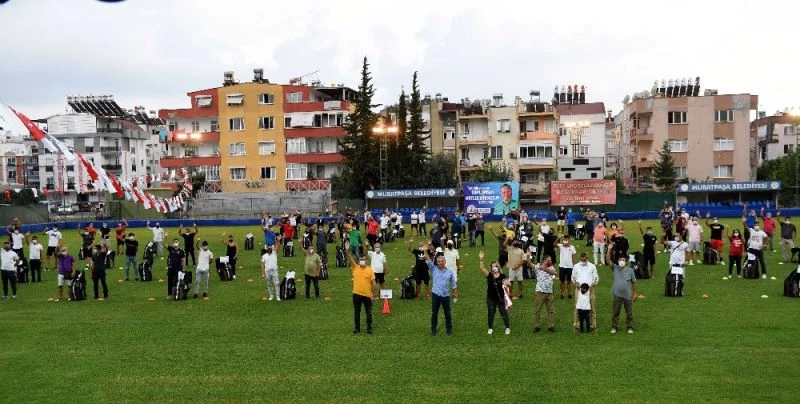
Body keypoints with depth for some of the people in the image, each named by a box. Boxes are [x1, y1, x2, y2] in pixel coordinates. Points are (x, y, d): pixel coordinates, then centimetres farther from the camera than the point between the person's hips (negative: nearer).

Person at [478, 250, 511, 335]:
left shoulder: (502, 276, -5)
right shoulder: (489, 275, -5)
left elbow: (509, 284, -8)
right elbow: (482, 269, -19)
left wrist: (506, 283, -32)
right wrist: (481, 260, -32)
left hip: (500, 298, -1)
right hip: (491, 298, 1)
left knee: (504, 313, 7)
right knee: (491, 314, 10)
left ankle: (508, 327, 25)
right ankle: (490, 328, 26)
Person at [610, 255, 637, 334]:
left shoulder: (630, 270, -2)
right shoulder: (615, 268, -2)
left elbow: (633, 282, 4)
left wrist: (634, 294, 3)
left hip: (628, 295, 0)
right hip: (617, 295, 0)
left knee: (629, 312, 10)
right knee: (615, 312, 7)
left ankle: (630, 327, 24)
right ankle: (614, 327, 19)